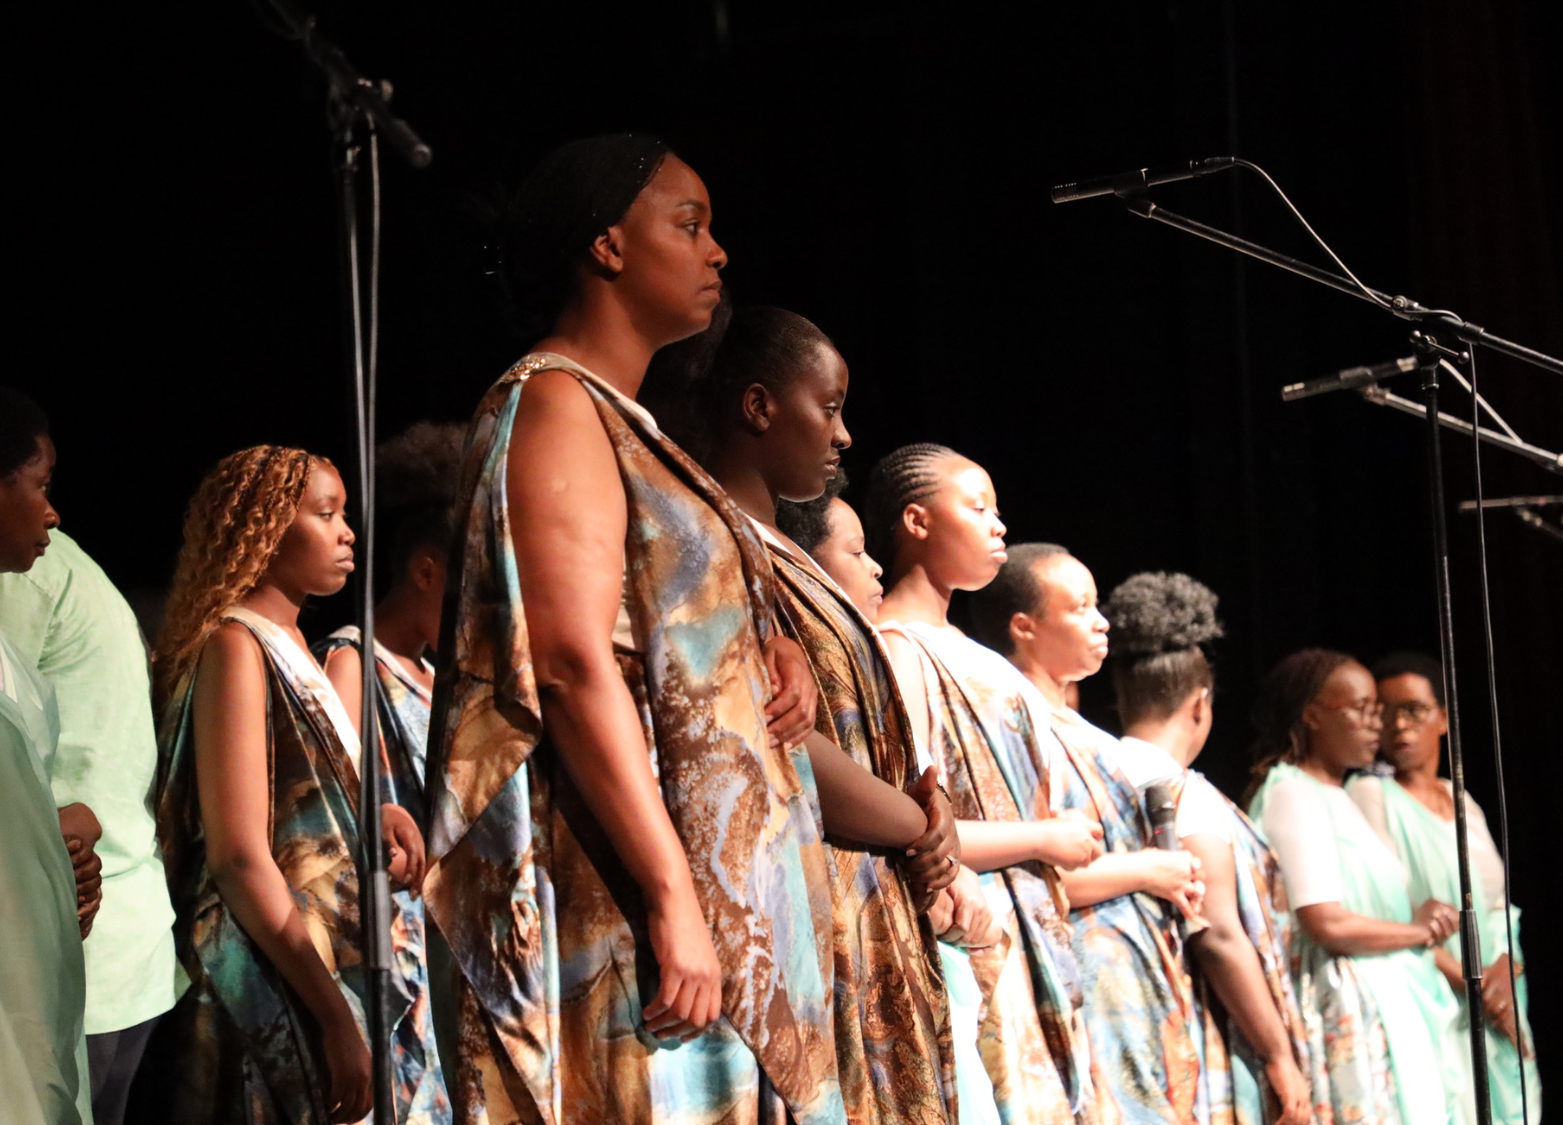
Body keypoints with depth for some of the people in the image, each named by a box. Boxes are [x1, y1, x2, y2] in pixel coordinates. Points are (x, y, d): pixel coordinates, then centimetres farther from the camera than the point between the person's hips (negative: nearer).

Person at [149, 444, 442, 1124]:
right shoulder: (235, 646, -12)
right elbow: (239, 857, -20)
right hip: (274, 991, -8)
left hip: (332, 961, 8)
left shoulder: (288, 645, 13)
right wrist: (334, 1017, -22)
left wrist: (374, 813, 1)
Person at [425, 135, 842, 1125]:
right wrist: (674, 903, -23)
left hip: (717, 888, 10)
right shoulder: (554, 405, -7)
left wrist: (771, 653, 8)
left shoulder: (622, 423, 22)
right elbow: (575, 664, -18)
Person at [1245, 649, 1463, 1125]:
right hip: (1347, 1009, -9)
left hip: (1389, 1005, 9)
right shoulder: (1294, 794, -11)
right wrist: (1418, 931, -5)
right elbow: (1326, 923, -20)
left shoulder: (1337, 797, 20)